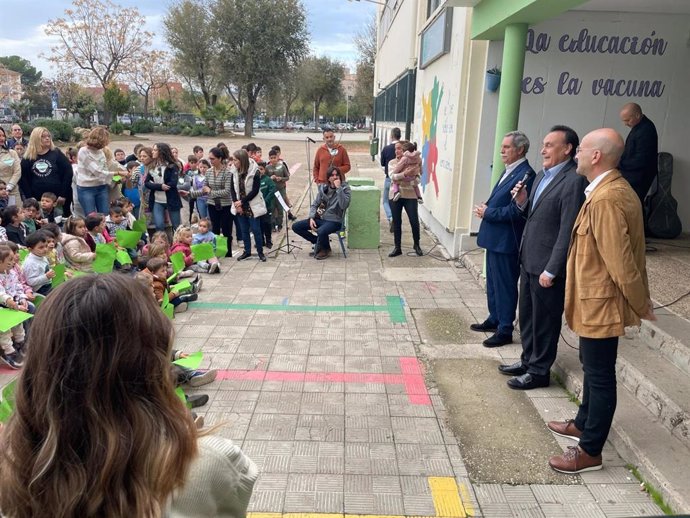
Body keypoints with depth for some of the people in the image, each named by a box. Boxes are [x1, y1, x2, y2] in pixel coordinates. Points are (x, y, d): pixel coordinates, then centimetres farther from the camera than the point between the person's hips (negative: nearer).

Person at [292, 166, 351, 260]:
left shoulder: (345, 188, -8)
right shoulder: (323, 188, 5)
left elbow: (344, 205, -25)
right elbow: (314, 205, 8)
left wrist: (339, 188, -26)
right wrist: (311, 218, -9)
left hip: (334, 221, -6)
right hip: (320, 218, 6)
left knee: (321, 231, -38)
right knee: (296, 226, -5)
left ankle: (326, 249, -3)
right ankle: (318, 242, 9)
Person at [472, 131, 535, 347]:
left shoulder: (525, 175, -18)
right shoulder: (509, 171, 13)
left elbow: (515, 211, -24)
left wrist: (488, 212, -14)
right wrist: (486, 208, 1)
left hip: (506, 241, -10)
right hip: (495, 238, 10)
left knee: (505, 286, 1)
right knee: (493, 283, 19)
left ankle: (505, 331, 12)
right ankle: (494, 320, 34)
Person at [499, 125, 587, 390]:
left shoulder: (574, 180, -18)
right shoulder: (543, 174, 10)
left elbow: (567, 230, -20)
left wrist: (551, 270, -20)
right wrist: (522, 202, -3)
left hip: (547, 265, -8)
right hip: (528, 260, 9)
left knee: (545, 321, 7)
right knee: (527, 315, 20)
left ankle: (539, 371, 23)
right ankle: (528, 360, 37)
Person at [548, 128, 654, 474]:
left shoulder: (605, 199, -25)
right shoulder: (615, 189, 9)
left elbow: (621, 261, -25)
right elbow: (627, 253, 12)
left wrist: (641, 305, -13)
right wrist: (641, 301, 16)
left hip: (601, 303, -10)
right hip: (598, 300, 10)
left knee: (600, 374, 2)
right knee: (592, 367, 23)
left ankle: (590, 451, 16)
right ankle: (583, 424, 41)